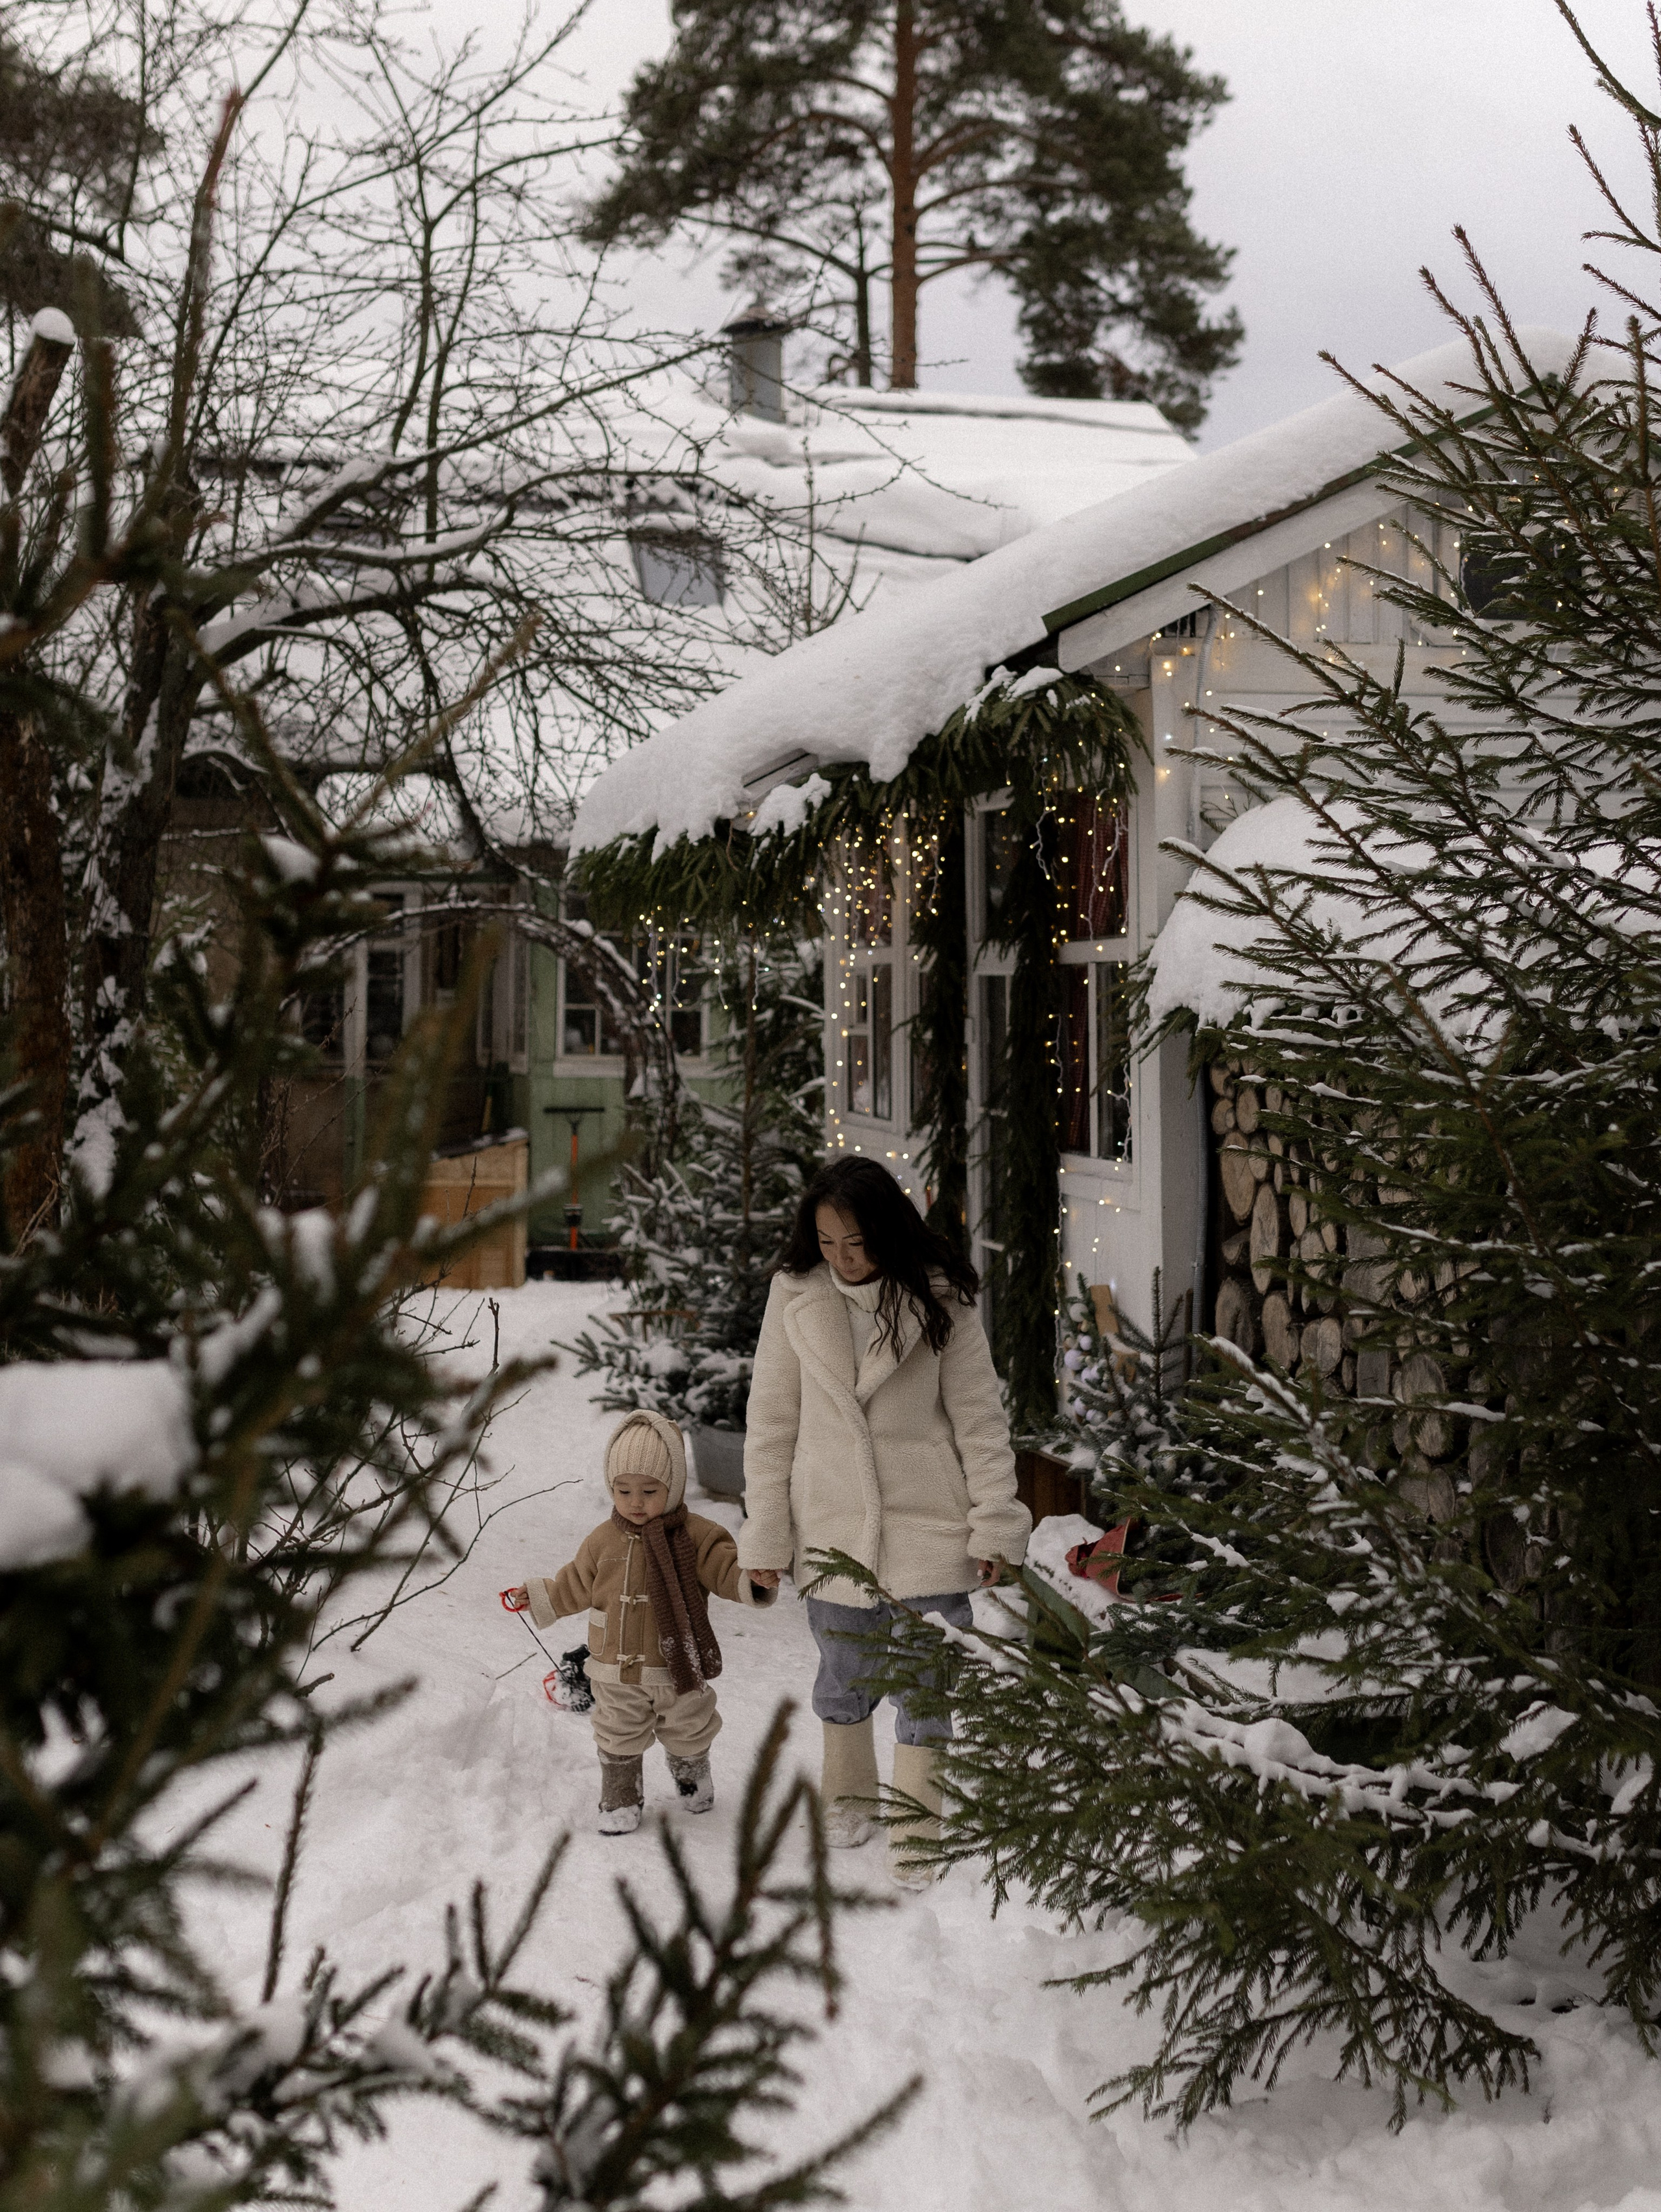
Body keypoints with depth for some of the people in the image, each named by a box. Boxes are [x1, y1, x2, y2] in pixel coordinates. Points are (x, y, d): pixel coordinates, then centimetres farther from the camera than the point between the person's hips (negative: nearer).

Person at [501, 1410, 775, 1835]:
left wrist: (755, 1581, -36)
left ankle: (692, 1777, 46)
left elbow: (727, 1571, -16)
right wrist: (535, 1596, 12)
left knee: (687, 1734, 18)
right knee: (619, 1740, 8)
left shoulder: (697, 1537, -11)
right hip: (618, 1672, 1)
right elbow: (576, 1586, 12)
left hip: (679, 1670, -1)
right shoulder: (603, 1541, -2)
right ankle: (620, 1800, 27)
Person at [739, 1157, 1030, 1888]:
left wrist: (997, 1521, -5)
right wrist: (765, 1533, 1)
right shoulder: (795, 1295, -5)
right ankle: (847, 1792, 43)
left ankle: (916, 1832, 19)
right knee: (844, 1677, 18)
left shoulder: (938, 1299, -8)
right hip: (832, 1527, 2)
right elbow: (771, 1422, 0)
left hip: (927, 1527, -2)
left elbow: (980, 1418, -3)